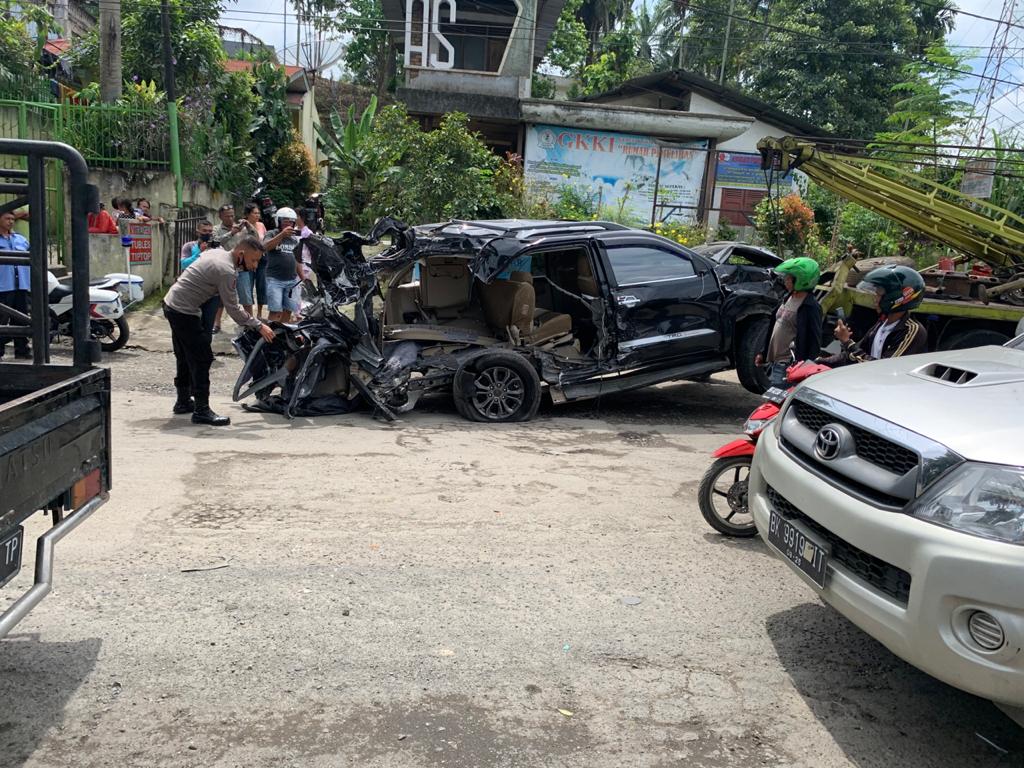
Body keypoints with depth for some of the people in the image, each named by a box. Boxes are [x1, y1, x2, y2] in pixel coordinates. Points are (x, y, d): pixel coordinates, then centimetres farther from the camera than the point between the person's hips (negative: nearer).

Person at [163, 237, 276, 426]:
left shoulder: (217, 252, 6)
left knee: (185, 358, 20)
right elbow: (233, 309, -19)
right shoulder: (226, 271, -22)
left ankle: (183, 401, 33)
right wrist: (259, 326, -12)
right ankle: (201, 411, -5)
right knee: (201, 359, -7)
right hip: (184, 312, -10)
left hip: (171, 304, 10)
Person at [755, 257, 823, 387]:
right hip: (775, 362, 9)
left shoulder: (809, 307, -15)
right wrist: (764, 354, 22)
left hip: (787, 367, -9)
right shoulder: (789, 298, 12)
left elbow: (813, 342, -17)